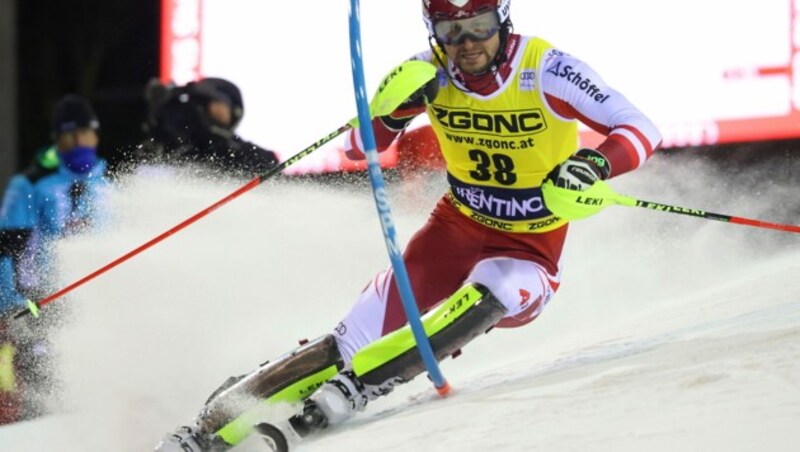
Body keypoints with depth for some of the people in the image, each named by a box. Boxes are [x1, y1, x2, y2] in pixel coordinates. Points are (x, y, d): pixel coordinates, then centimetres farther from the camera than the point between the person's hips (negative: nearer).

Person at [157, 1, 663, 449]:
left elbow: (642, 130, -20)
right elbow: (360, 147, -2)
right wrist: (395, 109, -24)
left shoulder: (546, 70, -19)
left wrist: (598, 163, -41)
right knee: (362, 336, -18)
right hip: (456, 228, 2)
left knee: (490, 292, -37)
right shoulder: (431, 73, -9)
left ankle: (350, 389, -37)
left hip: (529, 256, -2)